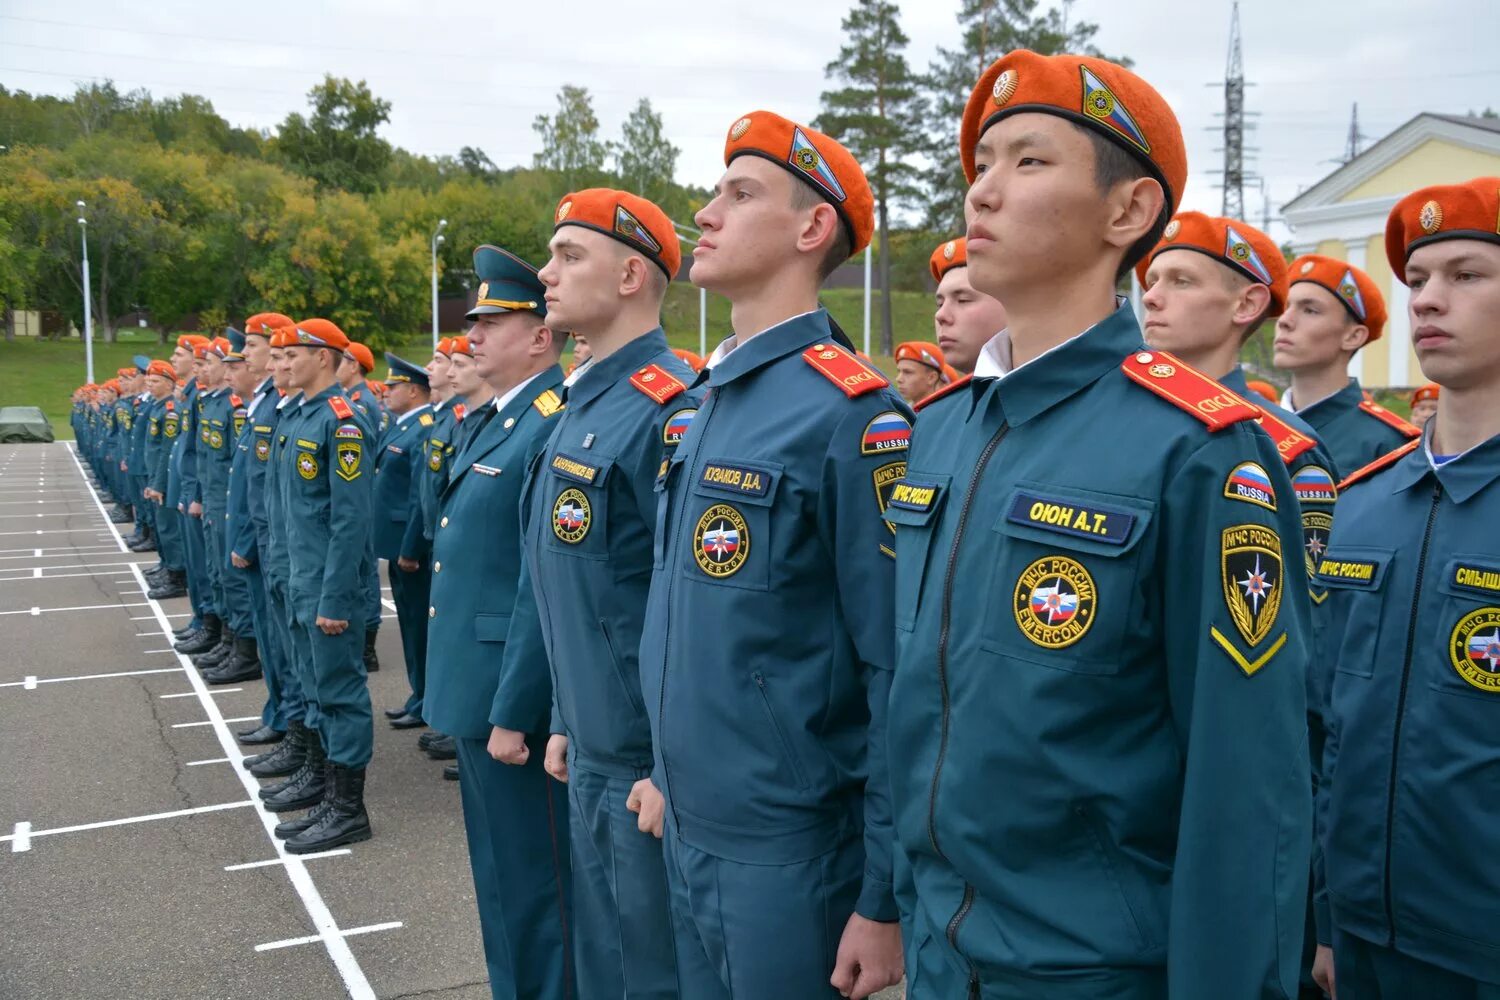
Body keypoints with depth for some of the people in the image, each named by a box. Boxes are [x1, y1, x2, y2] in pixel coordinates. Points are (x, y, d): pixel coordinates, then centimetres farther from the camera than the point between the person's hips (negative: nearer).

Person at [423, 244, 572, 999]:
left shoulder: (553, 428, -19)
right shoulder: (491, 421, 13)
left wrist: (514, 711, -21)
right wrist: (479, 694, 18)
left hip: (512, 696, -10)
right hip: (475, 684, 10)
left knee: (533, 879, 4)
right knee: (500, 873, 21)